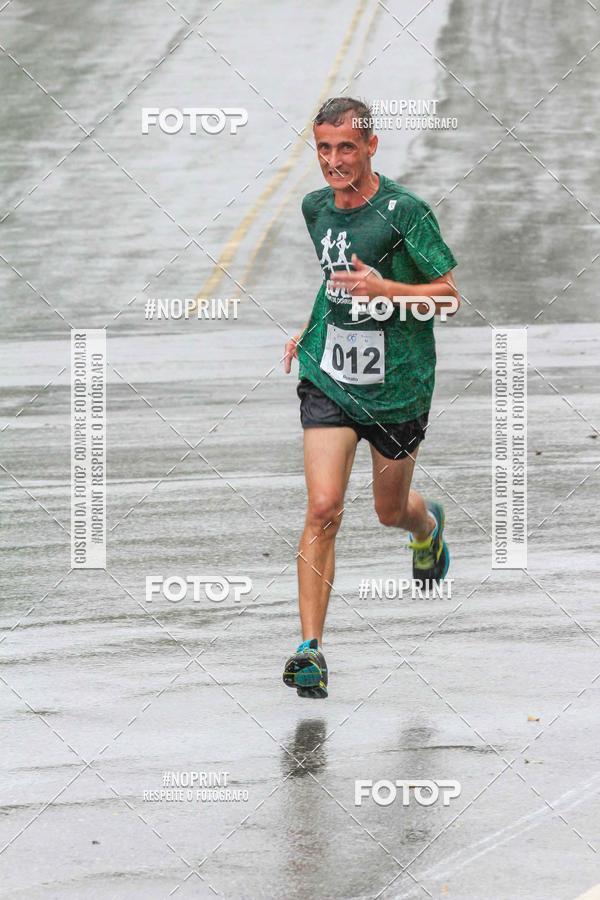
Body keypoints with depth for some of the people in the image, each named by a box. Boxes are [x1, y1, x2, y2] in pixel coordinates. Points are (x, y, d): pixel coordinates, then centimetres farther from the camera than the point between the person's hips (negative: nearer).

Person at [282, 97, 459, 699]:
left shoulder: (403, 211, -15)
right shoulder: (315, 208, 3)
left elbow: (452, 294, -12)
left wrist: (382, 289, -24)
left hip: (397, 385, -3)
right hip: (328, 378, 3)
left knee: (390, 511, 15)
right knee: (323, 509, -13)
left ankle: (429, 522, 55)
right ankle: (310, 650, -12)